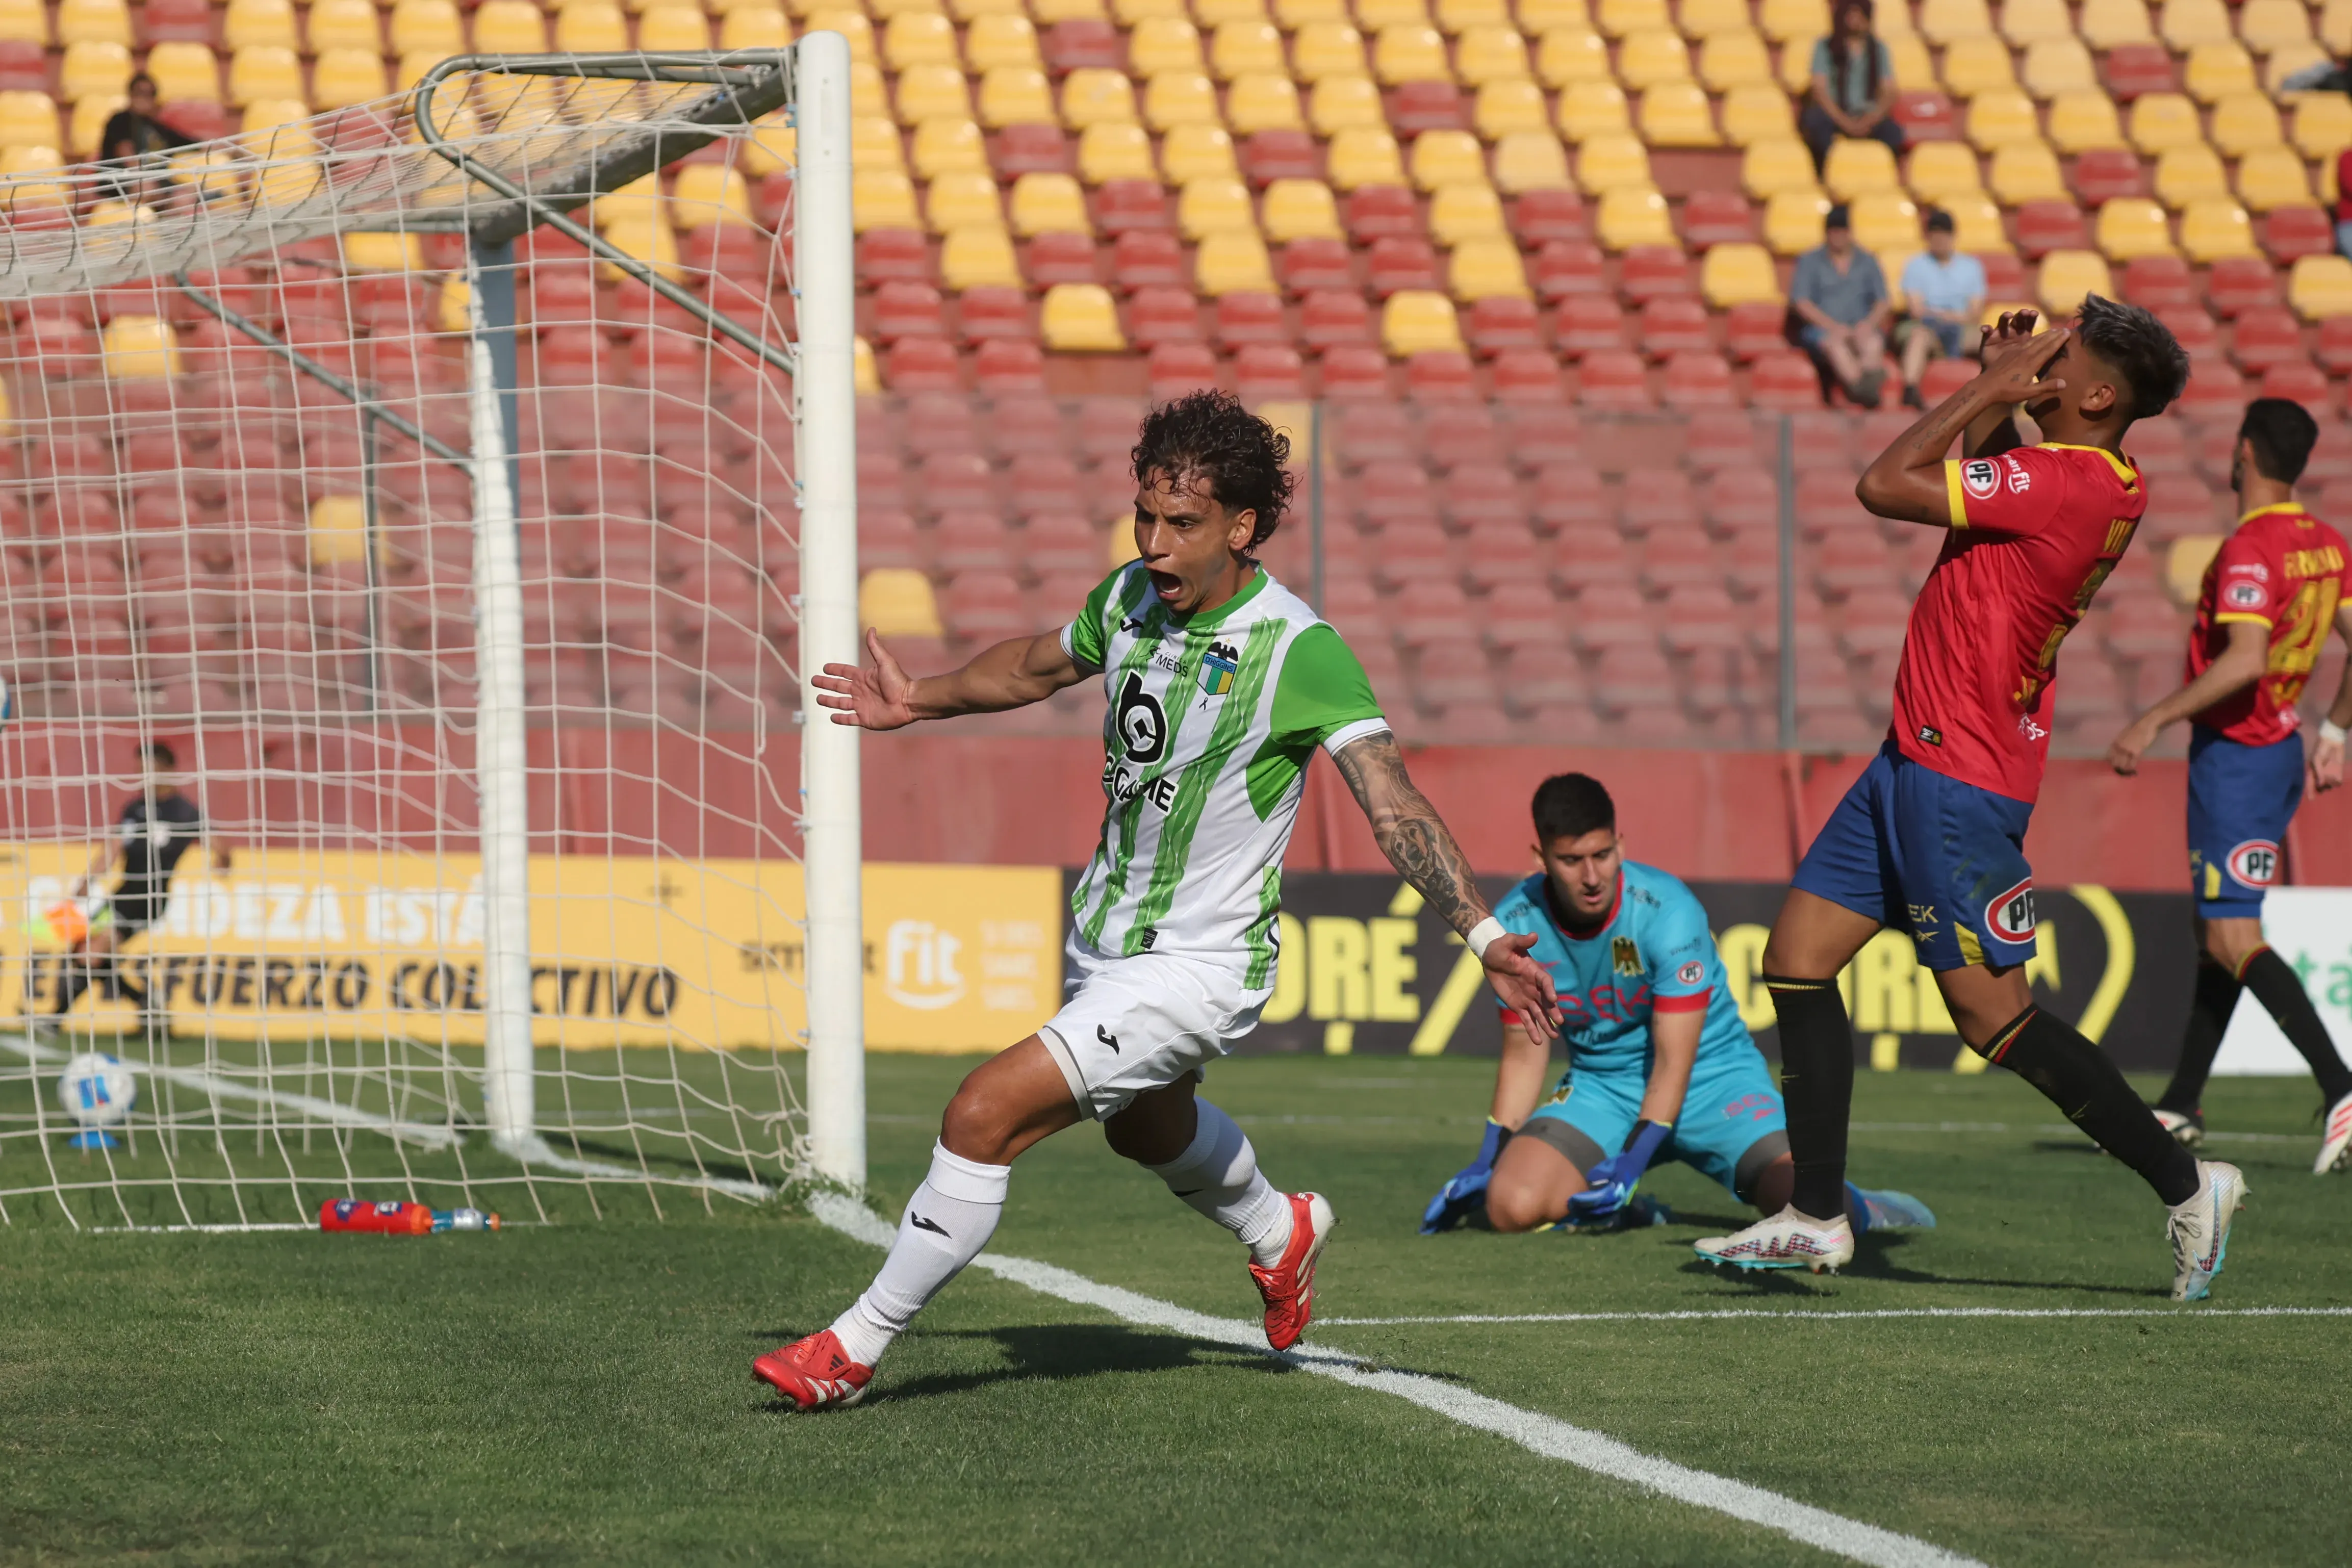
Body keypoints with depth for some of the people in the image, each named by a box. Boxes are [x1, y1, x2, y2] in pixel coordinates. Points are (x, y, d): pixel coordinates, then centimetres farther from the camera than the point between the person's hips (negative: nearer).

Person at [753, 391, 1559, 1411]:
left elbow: (1394, 809, -27)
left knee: (985, 1116, -19)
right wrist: (920, 702, 28)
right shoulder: (1132, 596, -5)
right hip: (1105, 938, 8)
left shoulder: (1297, 649, -24)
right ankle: (1278, 1232, 66)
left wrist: (1483, 936, -36)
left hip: (1197, 971, -8)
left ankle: (855, 1347, -5)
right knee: (1147, 1128, 35)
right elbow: (1038, 667, 18)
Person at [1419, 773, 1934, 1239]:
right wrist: (1487, 1160, -3)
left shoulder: (1667, 910, -23)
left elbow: (1673, 1064, -19)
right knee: (1511, 1204, -25)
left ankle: (1860, 1209, 13)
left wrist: (1632, 1162, -27)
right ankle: (1624, 1210, 8)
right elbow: (1524, 1055, 4)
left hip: (1710, 1075, -3)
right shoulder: (1515, 925, -10)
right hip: (1599, 1086, 3)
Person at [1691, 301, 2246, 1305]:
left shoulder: (2066, 482, -22)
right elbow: (1973, 490, 28)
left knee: (1993, 1014, -6)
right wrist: (1998, 393, 12)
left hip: (1956, 775, -10)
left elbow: (1884, 486, -18)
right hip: (1920, 760, 10)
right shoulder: (2107, 486, 7)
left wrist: (1989, 389, -10)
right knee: (1797, 959, 9)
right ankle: (1815, 1220, 11)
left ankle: (2186, 1186, 5)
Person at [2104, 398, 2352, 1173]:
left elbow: (2243, 661, -30)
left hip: (2236, 754, -10)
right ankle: (2181, 1107, 24)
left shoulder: (2250, 550, -20)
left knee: (2232, 939, -12)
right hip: (2281, 748, 10)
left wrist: (2153, 721, -24)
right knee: (2215, 928, 17)